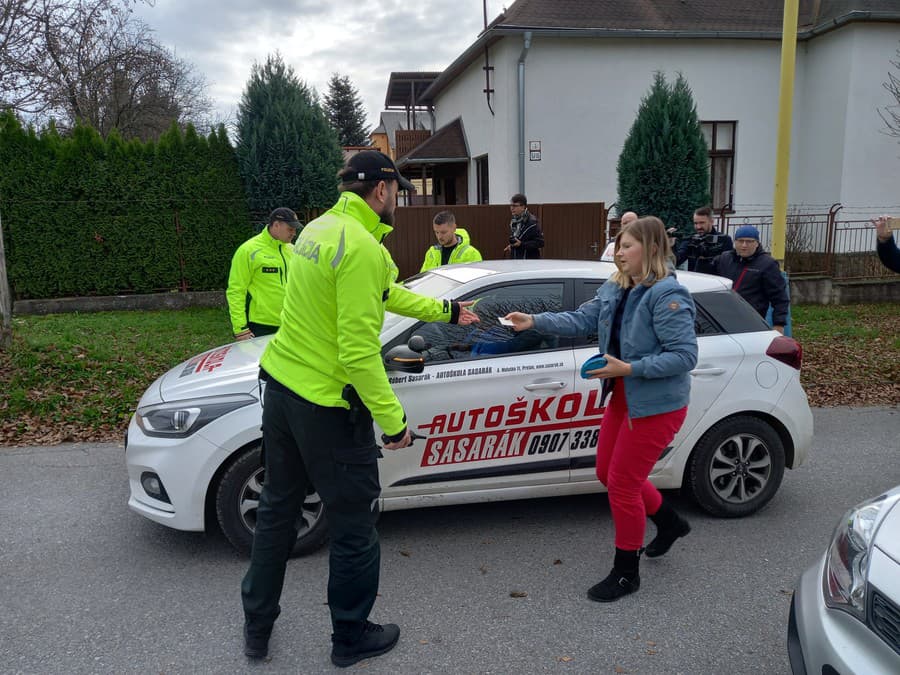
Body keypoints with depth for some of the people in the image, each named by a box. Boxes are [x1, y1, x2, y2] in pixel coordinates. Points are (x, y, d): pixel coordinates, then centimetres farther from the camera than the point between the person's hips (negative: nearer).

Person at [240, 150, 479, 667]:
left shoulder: (319, 228, 10)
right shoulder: (362, 248, -21)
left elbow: (386, 294, 19)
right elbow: (359, 350, -25)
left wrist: (446, 311, 27)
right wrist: (392, 419, -17)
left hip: (280, 387, 10)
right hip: (328, 405, -9)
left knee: (278, 509, 21)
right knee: (355, 527, 10)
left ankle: (258, 628, 37)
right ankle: (351, 639, 29)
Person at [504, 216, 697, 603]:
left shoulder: (668, 294, -20)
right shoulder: (614, 288, 5)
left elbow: (685, 355, -23)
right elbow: (582, 321, 2)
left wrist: (628, 368, -28)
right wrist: (535, 321, -10)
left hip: (656, 406, -9)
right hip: (623, 398, 9)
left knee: (622, 484, -1)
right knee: (607, 474, 18)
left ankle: (625, 573, 20)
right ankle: (669, 522, 43)